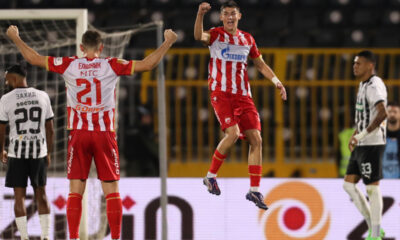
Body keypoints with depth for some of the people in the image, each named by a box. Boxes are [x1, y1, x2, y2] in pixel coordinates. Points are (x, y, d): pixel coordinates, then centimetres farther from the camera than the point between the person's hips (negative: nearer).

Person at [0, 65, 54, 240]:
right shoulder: (42, 97, 2)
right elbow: (50, 130, 5)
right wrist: (48, 153, 17)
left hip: (17, 153, -3)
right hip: (39, 153, 3)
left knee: (19, 195, 4)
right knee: (41, 194, 12)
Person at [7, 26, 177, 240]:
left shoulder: (69, 65, 1)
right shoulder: (111, 65, -2)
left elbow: (34, 59, 7)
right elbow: (147, 64, -3)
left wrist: (15, 38, 20)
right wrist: (168, 42, 8)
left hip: (78, 134, 1)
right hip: (105, 134, -1)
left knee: (75, 191, 4)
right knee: (111, 190, 3)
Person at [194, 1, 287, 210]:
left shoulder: (247, 39, 15)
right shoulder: (216, 35, 1)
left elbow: (260, 64, 23)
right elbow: (199, 36, -22)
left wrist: (276, 81, 9)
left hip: (243, 94, 5)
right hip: (220, 92, -5)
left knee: (255, 139, -4)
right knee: (232, 133, -23)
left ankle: (254, 190, 1)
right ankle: (211, 176, -5)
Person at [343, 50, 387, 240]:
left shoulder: (375, 86, -15)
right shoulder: (364, 84, 17)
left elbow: (382, 113, -29)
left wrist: (363, 134, -28)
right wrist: (354, 136, 17)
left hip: (372, 144, -10)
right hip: (361, 146, 10)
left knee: (372, 187, -4)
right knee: (349, 184, 8)